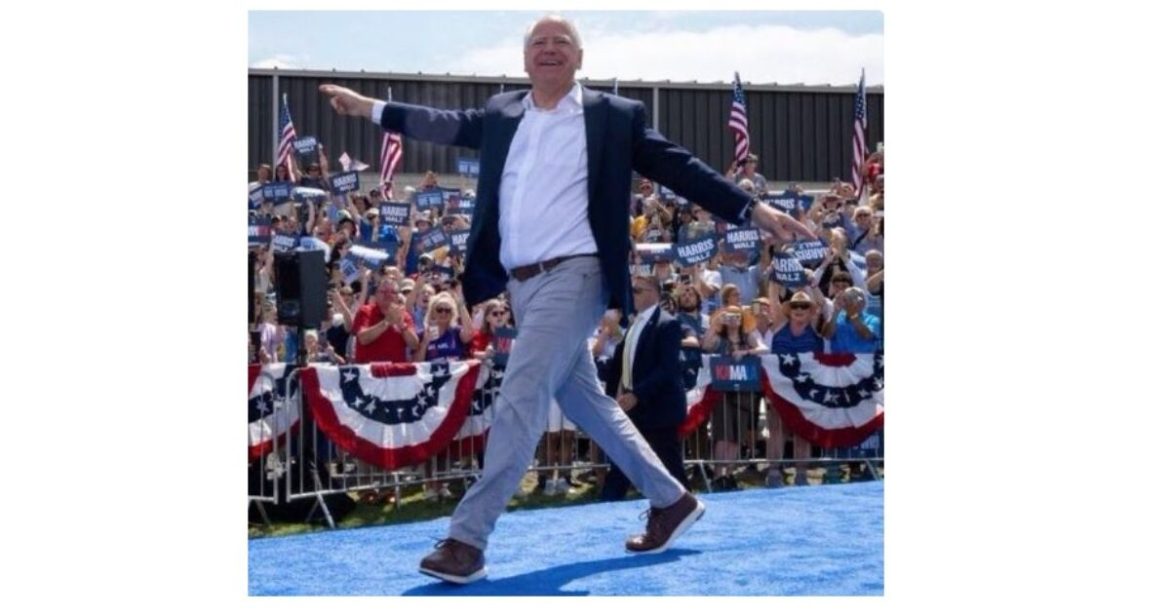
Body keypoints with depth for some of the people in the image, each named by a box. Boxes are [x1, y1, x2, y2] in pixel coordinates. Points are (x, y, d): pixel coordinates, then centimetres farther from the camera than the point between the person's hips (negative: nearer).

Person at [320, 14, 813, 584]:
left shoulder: (614, 115, 0)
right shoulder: (502, 114, 14)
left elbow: (678, 167, -1)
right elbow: (447, 125, 14)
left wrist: (752, 208, -7)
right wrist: (369, 107, 9)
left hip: (573, 276, -7)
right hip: (521, 283, 7)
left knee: (519, 398, -15)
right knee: (583, 401, 14)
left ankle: (466, 539, -15)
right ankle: (671, 500, 27)